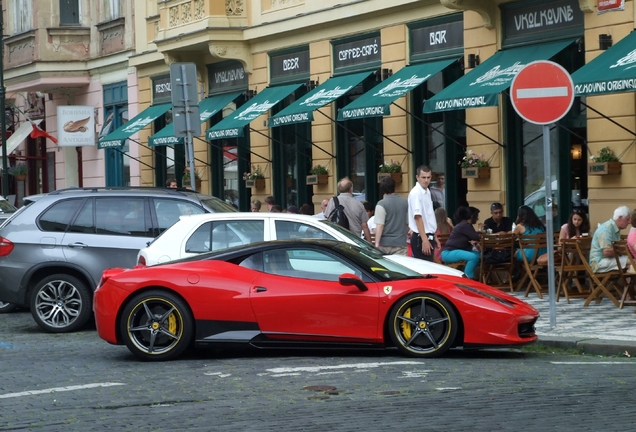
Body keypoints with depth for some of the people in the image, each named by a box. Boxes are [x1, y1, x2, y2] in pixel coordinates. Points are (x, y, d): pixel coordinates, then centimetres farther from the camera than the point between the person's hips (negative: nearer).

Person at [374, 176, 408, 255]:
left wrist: (377, 243, -13)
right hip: (401, 243, 3)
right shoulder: (405, 203, 6)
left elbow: (380, 225, -14)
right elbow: (408, 223, 14)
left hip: (385, 243, -3)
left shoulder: (381, 204, -9)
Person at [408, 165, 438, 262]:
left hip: (428, 236, 9)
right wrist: (424, 240, -26)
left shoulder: (427, 192, 14)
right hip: (420, 237, -9)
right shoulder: (415, 193, -15)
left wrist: (434, 237, 21)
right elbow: (418, 217, -21)